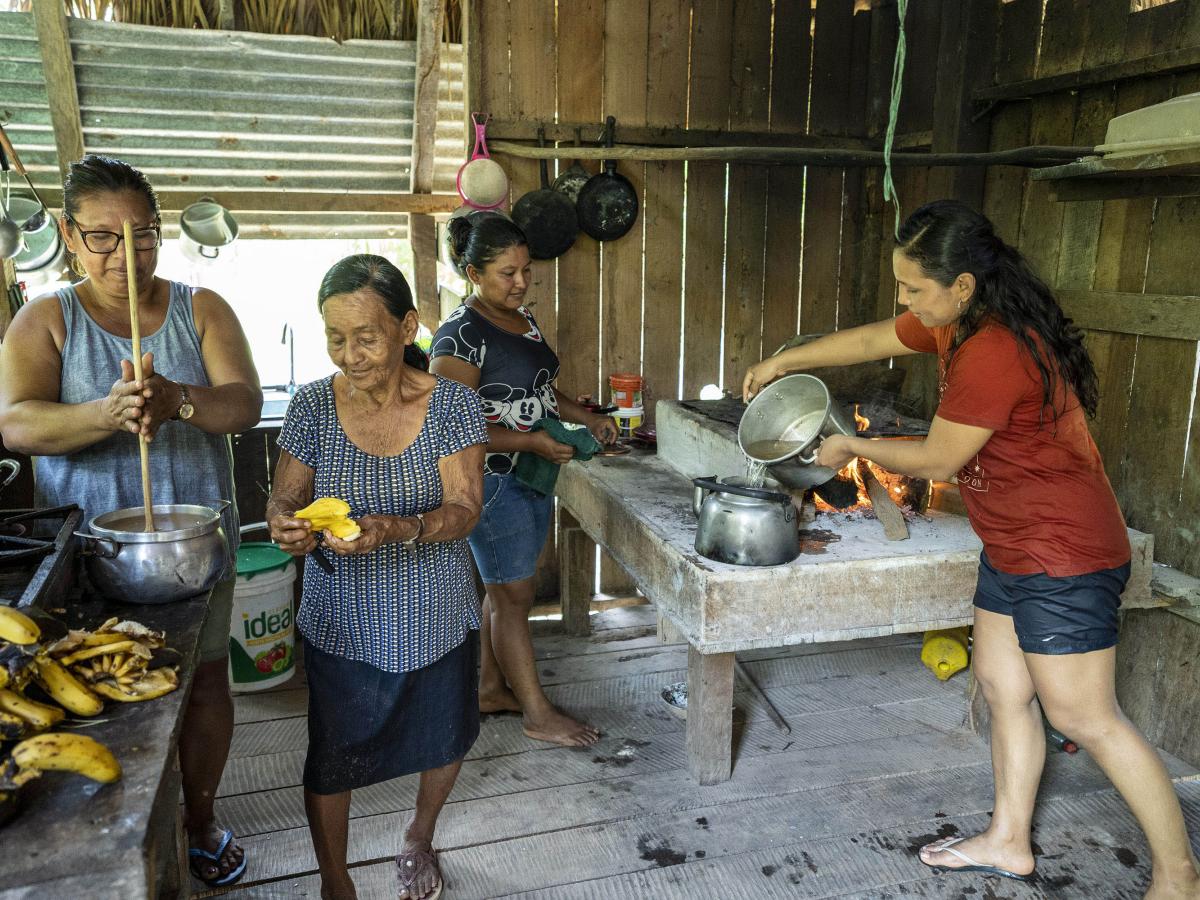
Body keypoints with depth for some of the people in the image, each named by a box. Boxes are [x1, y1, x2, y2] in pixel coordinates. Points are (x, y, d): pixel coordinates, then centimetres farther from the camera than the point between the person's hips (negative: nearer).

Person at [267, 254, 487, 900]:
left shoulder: (451, 404, -12)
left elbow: (465, 508, -16)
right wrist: (284, 523, -25)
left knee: (441, 742, 19)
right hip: (341, 621, 0)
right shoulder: (314, 406, -7)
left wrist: (395, 529, -35)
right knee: (331, 758, 9)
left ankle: (419, 838, 51)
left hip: (436, 616, 0)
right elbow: (285, 495, 0)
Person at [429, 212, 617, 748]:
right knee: (515, 595, 1)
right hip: (494, 481, -9)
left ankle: (491, 689, 32)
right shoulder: (461, 336, -18)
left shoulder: (523, 319, 10)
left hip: (533, 475, 9)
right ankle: (538, 714, 13)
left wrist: (586, 418, 5)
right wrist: (530, 441, -24)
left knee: (505, 589, 17)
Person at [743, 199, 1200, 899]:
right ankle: (1009, 842, 30)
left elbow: (936, 460, -18)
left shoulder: (993, 354, -28)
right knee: (1002, 686, 15)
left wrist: (854, 446, -3)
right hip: (1012, 548, 10)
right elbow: (871, 340, 17)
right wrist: (783, 361, 21)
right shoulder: (955, 322, 3)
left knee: (1085, 717, -1)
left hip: (1063, 555, -10)